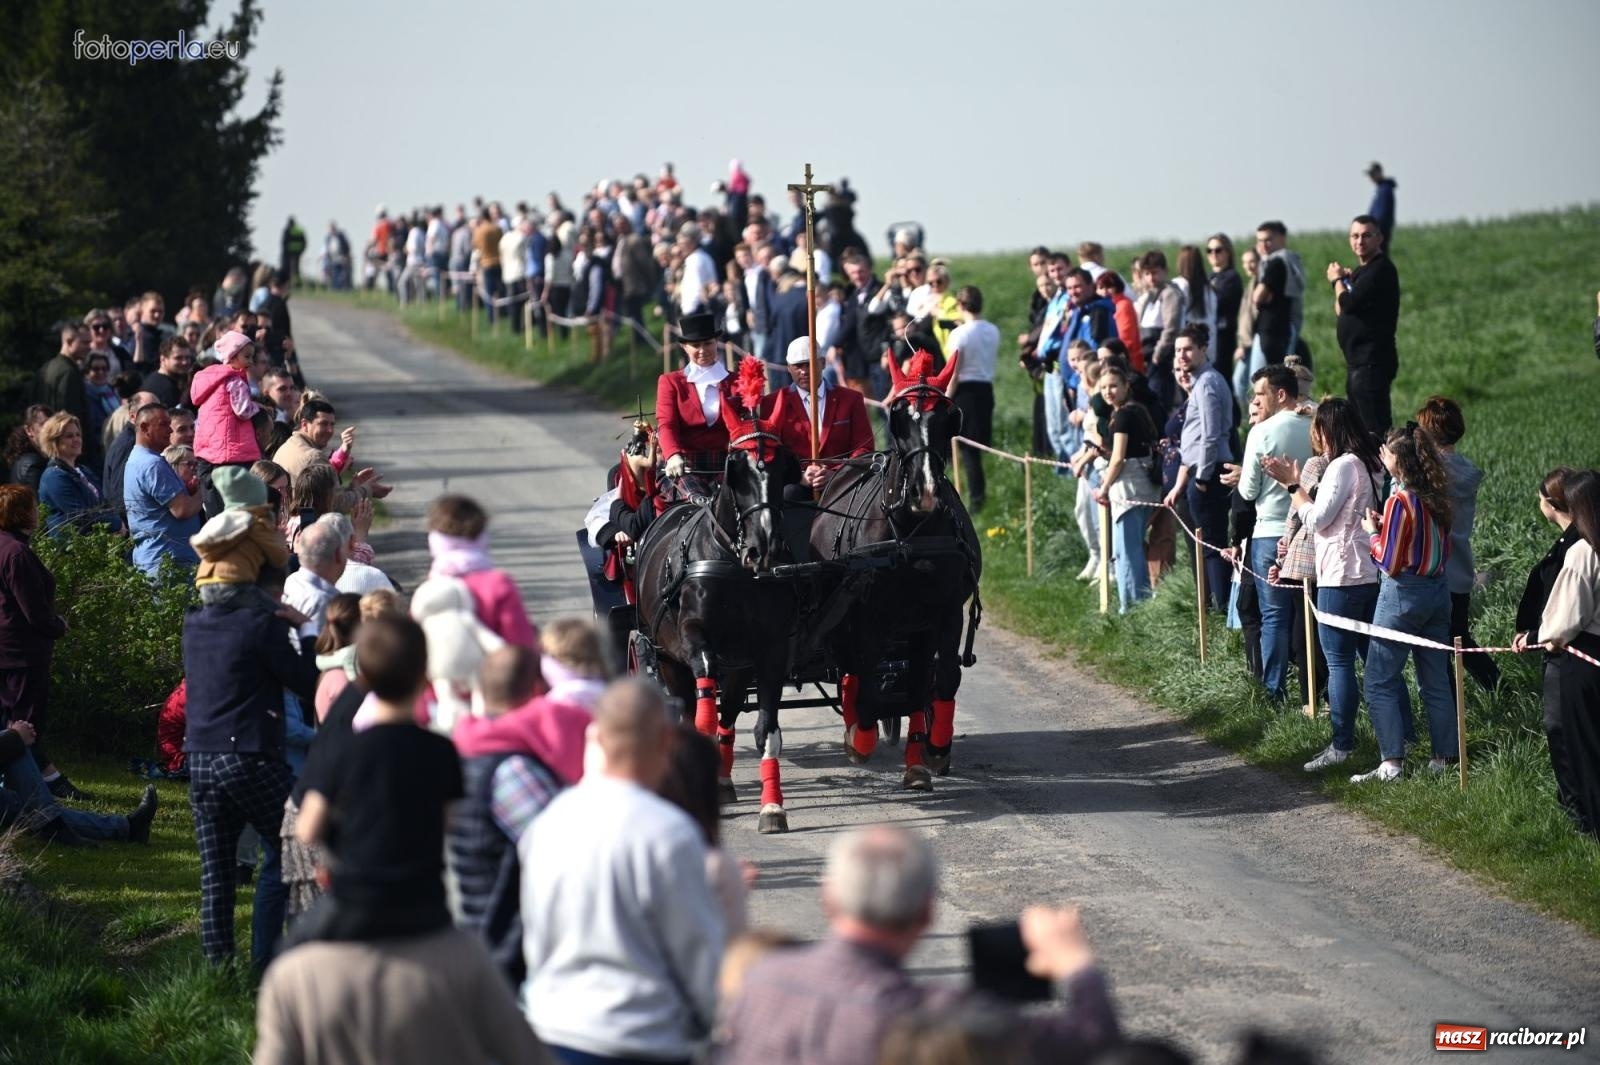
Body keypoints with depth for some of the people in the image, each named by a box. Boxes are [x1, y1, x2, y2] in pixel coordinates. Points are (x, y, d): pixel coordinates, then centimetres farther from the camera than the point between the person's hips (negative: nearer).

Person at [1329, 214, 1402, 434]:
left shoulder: (1381, 270, -13)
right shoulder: (1361, 271, 19)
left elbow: (1349, 304, -20)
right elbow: (1340, 310, 17)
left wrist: (1337, 280, 0)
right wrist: (1344, 279, 1)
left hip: (1373, 361, -11)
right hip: (1358, 361, 11)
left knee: (1375, 426, -14)